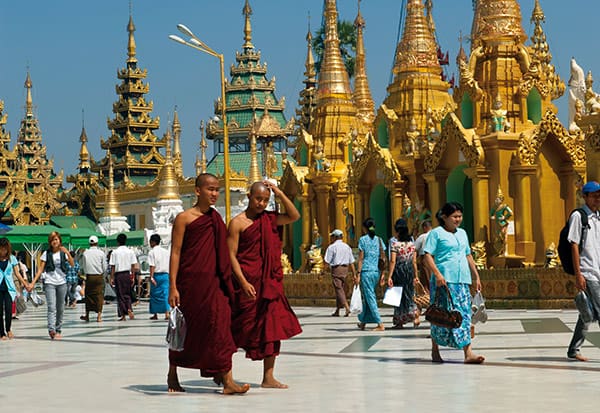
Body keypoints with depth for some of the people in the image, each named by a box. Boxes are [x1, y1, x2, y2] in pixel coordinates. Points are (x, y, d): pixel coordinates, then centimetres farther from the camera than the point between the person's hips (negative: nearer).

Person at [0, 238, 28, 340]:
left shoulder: (12, 258, 6)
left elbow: (17, 273, 10)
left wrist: (25, 284, 3)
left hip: (9, 287, 0)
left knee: (8, 308, -13)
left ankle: (8, 329, 7)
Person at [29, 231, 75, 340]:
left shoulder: (63, 252, 5)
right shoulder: (46, 253, 3)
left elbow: (72, 264, -8)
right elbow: (41, 269, 2)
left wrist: (67, 253, -21)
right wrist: (33, 283, -6)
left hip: (62, 283, 2)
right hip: (49, 283, -2)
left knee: (60, 309, 8)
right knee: (51, 307, -16)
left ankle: (58, 330, 17)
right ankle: (51, 330, -28)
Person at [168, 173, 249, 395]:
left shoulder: (216, 219, 13)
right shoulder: (184, 218, -4)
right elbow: (175, 252, -7)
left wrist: (225, 282, 14)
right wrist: (173, 286, -13)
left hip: (213, 281, 5)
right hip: (189, 281, -5)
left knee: (220, 325, -5)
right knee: (183, 328, 5)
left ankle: (226, 380, -5)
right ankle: (172, 374, 23)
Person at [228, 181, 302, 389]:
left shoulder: (268, 219, 12)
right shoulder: (237, 222, -6)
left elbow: (294, 216, 12)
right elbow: (232, 255, -10)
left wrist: (280, 193, 2)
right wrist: (243, 282, -19)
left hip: (269, 282, 6)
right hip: (248, 282, -6)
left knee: (271, 327, 2)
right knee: (239, 329, -1)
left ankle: (268, 377, 7)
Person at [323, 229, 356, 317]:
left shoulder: (332, 247, -7)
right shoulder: (347, 247, 11)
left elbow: (327, 261, -10)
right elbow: (351, 262, 8)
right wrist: (354, 273, 10)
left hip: (336, 269, -6)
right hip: (345, 268, 6)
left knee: (339, 289, -7)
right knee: (341, 289, 13)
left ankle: (347, 307, -24)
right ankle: (337, 311, 19)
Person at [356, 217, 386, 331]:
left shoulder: (363, 239, -6)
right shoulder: (379, 240, 8)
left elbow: (361, 258, -8)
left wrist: (358, 275, -7)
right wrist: (382, 274, 12)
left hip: (366, 271, -6)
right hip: (377, 271, 6)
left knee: (370, 298, -3)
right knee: (367, 297, 18)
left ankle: (380, 324, -10)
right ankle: (363, 322, 27)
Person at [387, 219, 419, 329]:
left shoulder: (394, 244, -10)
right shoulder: (412, 243, 5)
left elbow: (392, 261, -14)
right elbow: (414, 261, 7)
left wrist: (390, 276, -13)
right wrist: (415, 275, 13)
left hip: (399, 270, -4)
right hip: (410, 270, 4)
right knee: (409, 295, 12)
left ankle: (399, 322, 10)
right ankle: (415, 315, -9)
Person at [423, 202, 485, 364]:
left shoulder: (462, 233, 19)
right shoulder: (436, 233, -2)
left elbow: (468, 256, 25)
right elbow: (427, 256, -9)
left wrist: (476, 276, 22)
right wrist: (437, 274, -20)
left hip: (462, 280, 6)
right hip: (444, 280, -6)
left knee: (464, 314, -3)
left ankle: (468, 353, -9)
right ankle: (435, 351, 14)